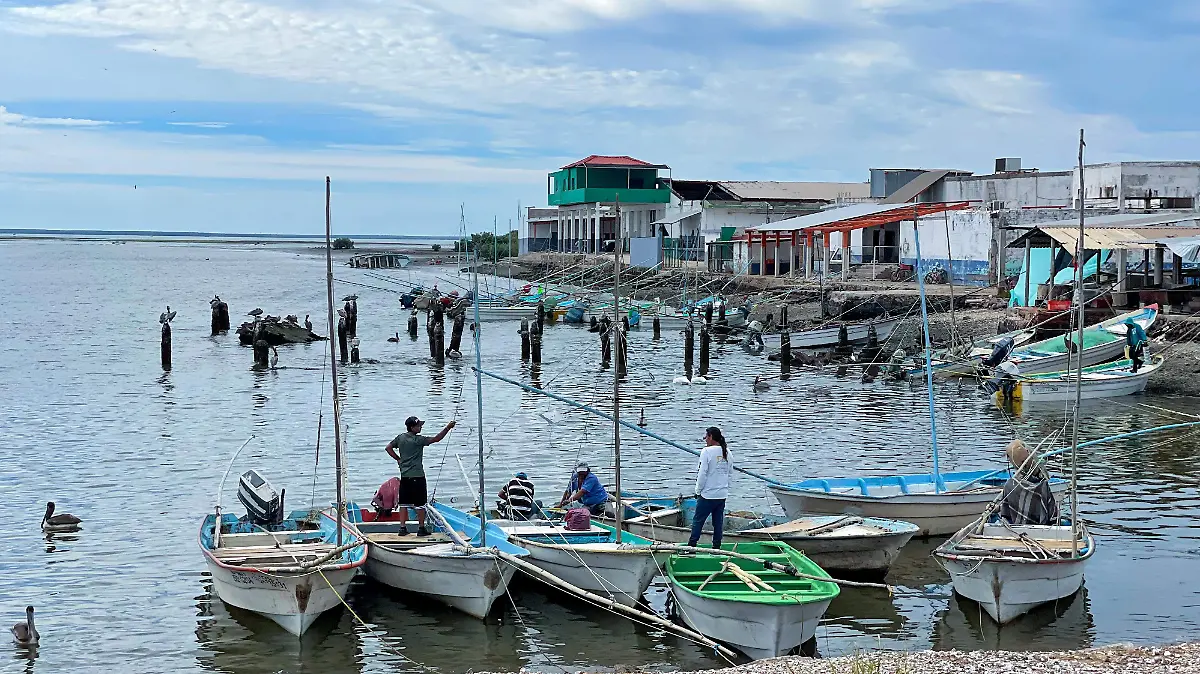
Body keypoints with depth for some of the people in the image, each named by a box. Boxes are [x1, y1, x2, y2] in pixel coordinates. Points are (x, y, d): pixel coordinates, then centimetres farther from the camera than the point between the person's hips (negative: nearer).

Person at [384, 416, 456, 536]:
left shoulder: (400, 438, 6)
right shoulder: (418, 440, -12)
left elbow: (388, 448, 14)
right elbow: (436, 439, -14)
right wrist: (448, 428, -13)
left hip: (404, 476, 6)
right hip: (417, 476, -6)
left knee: (404, 503, 10)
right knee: (420, 504, 3)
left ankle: (402, 528, 9)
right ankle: (421, 528, 7)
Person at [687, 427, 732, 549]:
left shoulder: (706, 451, -13)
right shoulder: (727, 452, 6)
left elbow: (702, 474, -14)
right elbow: (730, 473, 12)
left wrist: (698, 491, -4)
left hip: (708, 494, -6)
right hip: (722, 494, 6)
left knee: (698, 520, 2)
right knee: (718, 522, 11)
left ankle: (691, 546, 3)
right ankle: (717, 547, 14)